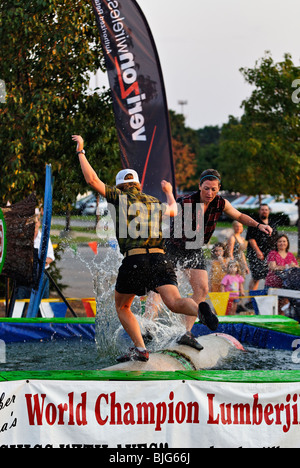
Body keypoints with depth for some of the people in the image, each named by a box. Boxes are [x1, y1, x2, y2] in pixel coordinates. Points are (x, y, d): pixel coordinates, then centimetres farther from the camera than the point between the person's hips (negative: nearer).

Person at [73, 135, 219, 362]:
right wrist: (170, 193, 68)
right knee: (175, 303, -12)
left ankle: (140, 349, 2)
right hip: (160, 258, 3)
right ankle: (200, 310, -45)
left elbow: (92, 179, 6)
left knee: (122, 306, 17)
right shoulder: (155, 202, 24)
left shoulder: (121, 197, 10)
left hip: (134, 260, -3)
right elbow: (173, 210, 47)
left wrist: (81, 151, 18)